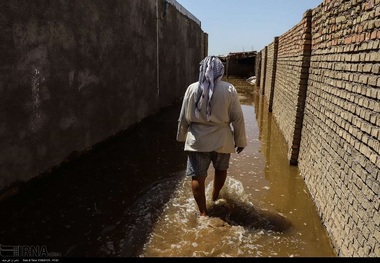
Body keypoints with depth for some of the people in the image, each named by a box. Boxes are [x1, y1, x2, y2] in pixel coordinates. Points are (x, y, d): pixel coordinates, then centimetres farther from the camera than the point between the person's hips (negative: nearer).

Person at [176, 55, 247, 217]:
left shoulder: (192, 89, -7)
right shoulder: (229, 90, -8)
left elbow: (184, 117, -1)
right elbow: (237, 118, -5)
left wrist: (181, 136, 14)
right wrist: (240, 141, 7)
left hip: (198, 140, -1)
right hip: (222, 140, 1)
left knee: (197, 177, 9)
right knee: (221, 169, 27)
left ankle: (203, 213, 15)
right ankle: (215, 196, 48)